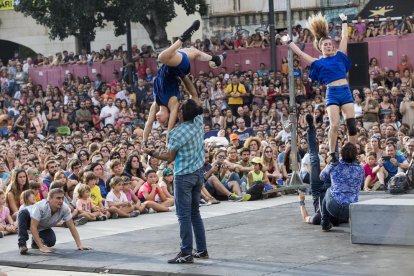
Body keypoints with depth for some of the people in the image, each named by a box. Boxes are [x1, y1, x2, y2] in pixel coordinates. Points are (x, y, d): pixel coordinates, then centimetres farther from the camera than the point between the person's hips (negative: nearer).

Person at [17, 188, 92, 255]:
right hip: (29, 220, -5)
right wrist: (41, 247, -47)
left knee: (51, 242, -23)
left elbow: (71, 226, -22)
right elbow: (33, 227, -41)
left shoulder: (65, 208, -29)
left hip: (43, 227, 5)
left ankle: (35, 242, 14)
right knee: (23, 213, -38)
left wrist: (79, 245, -28)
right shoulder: (40, 207, -40)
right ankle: (22, 243, -28)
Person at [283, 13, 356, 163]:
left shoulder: (339, 56, 15)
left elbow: (344, 38, 21)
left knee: (352, 124, -4)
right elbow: (300, 53, 10)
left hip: (346, 91, 2)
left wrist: (344, 22, 27)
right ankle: (332, 155, -5)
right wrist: (289, 43, 10)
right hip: (332, 94, -2)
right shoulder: (318, 63, 9)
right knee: (334, 125, -13)